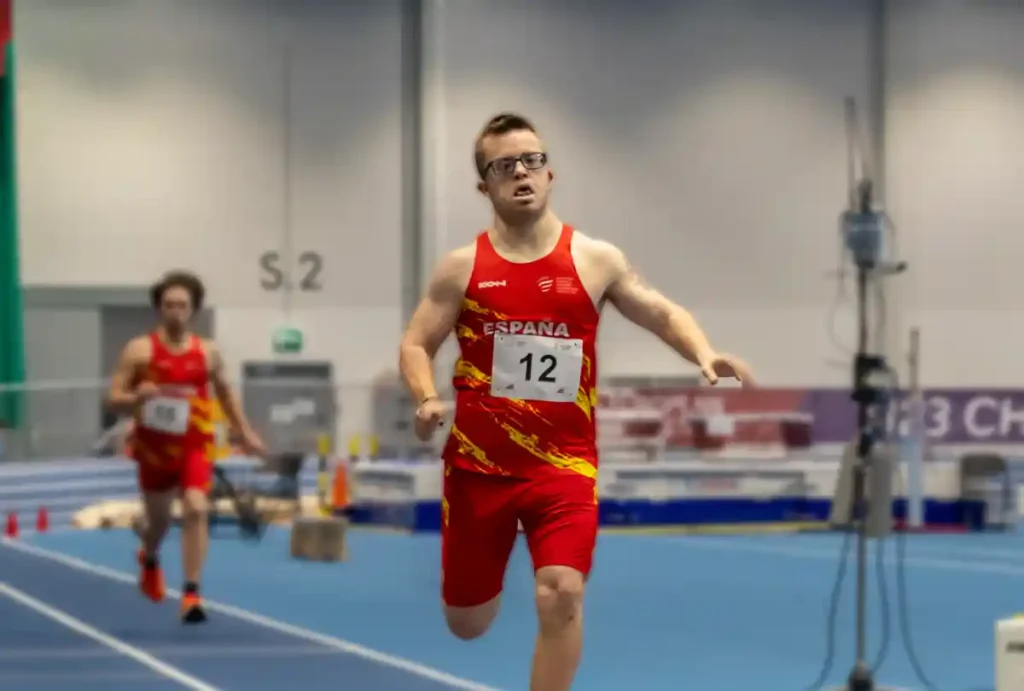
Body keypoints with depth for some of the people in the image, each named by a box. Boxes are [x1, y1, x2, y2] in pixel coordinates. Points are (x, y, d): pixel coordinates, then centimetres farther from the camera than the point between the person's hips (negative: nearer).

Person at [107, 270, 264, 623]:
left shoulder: (208, 353, 0)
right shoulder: (139, 351, -8)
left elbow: (224, 392, 18)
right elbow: (113, 400, -8)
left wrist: (244, 432, 16)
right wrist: (137, 397, -29)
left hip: (195, 446, 0)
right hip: (155, 448, 0)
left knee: (196, 510, -22)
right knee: (158, 519, 17)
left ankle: (191, 594, -19)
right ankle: (149, 560, 55)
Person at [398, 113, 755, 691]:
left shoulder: (595, 260, 0)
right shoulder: (462, 268, 0)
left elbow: (663, 313, 8)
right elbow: (416, 344, 5)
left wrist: (705, 354, -13)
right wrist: (427, 399, -16)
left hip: (565, 464, -1)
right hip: (478, 464, 1)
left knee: (562, 595, -21)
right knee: (468, 625, 11)